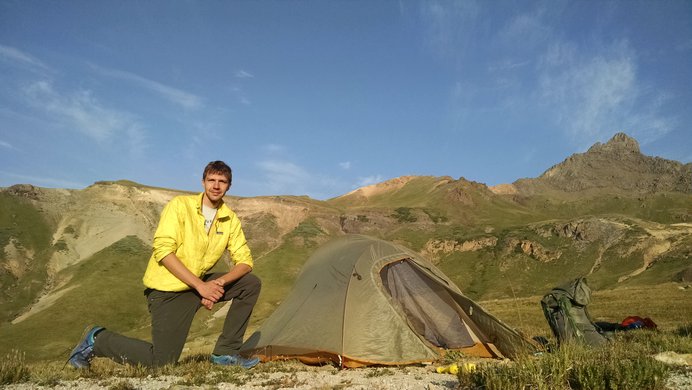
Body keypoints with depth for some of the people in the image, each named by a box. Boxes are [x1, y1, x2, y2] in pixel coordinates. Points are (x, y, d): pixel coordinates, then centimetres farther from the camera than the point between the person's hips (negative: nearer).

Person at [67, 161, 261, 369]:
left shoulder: (230, 219, 2)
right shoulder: (180, 205, -12)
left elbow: (244, 261, -1)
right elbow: (163, 250, -21)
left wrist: (219, 283, -21)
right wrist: (200, 285, -24)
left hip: (199, 285, 6)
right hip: (167, 288, -5)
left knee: (251, 283, -7)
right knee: (161, 362, -9)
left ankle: (225, 352, 1)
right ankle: (97, 340, 14)